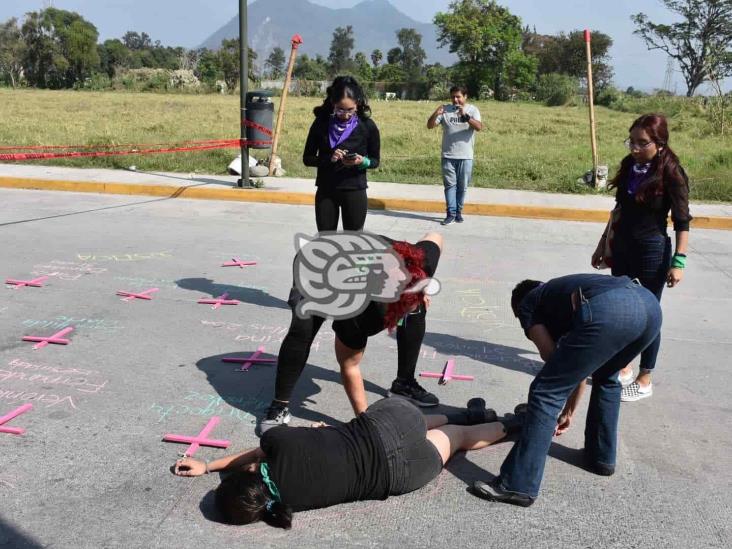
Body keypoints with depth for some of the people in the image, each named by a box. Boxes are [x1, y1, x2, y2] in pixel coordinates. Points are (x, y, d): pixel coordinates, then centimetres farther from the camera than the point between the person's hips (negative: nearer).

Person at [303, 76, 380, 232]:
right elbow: (307, 158, 0)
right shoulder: (321, 123, -5)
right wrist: (329, 159, -19)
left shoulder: (367, 126, -7)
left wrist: (363, 161, -20)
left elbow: (375, 161, 3)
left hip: (355, 191, -1)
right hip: (325, 191, 1)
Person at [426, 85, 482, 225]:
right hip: (448, 156, 1)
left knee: (462, 186, 7)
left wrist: (465, 116, -30)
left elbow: (479, 127, -17)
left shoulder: (472, 110, 0)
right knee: (450, 184, -1)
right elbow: (430, 126, -1)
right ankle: (451, 213, 0)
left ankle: (458, 212, 18)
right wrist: (435, 114, -20)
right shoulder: (445, 110, 4)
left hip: (465, 156, -1)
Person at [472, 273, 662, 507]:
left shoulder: (526, 305, 25)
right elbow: (579, 366, 46)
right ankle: (602, 457, 42)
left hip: (607, 311, -8)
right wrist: (568, 412, 54)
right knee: (606, 378, 35)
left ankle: (518, 486, 5)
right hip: (650, 306, 8)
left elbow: (550, 354, 14)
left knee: (546, 393, 2)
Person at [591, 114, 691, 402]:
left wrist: (679, 261, -17)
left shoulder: (670, 173, -14)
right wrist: (603, 244, 16)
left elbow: (682, 221, -12)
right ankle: (624, 368, 32)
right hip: (621, 248, 6)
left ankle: (644, 381, 18)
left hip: (652, 252, -6)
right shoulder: (629, 166, 3)